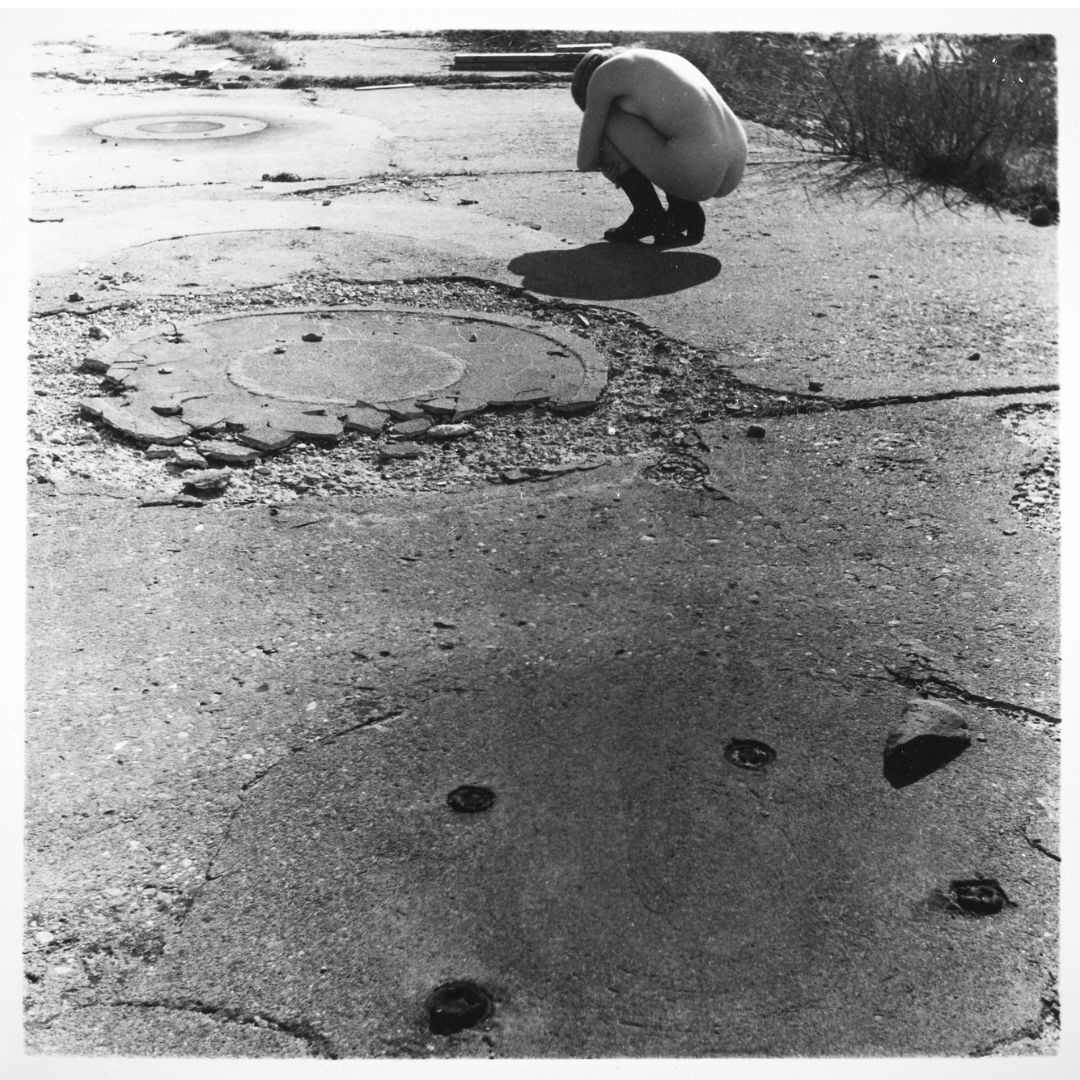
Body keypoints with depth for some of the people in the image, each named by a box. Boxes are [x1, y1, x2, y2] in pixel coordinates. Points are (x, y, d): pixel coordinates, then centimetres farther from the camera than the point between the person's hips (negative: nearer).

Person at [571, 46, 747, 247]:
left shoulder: (602, 73, 9)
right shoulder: (669, 61, 32)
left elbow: (585, 160, 13)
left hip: (693, 169, -7)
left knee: (602, 121, 15)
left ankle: (649, 215, 12)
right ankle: (685, 210, 17)